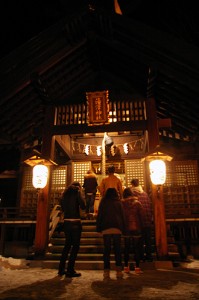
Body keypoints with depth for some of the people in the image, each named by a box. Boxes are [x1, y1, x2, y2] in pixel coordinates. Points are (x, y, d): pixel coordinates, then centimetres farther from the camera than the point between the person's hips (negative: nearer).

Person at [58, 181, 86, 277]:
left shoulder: (65, 193, 12)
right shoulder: (77, 192, -5)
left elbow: (62, 208, 17)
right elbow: (83, 206, -11)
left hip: (66, 222, 6)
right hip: (75, 222, -6)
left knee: (67, 244, 17)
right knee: (75, 245, 4)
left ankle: (61, 269, 22)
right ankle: (70, 270, 6)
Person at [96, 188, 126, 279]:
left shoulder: (103, 203, 7)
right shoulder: (119, 203, 8)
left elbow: (99, 216, 7)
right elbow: (122, 216, 8)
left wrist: (98, 228, 11)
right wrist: (123, 229, 12)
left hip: (106, 229, 0)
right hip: (117, 228, 0)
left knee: (107, 250, 4)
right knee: (118, 250, 5)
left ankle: (106, 271, 3)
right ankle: (119, 271, 3)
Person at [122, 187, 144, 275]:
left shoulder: (122, 204, -5)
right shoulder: (137, 203, -5)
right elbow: (141, 216, -2)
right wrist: (141, 227, 8)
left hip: (126, 229, 1)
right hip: (136, 228, -1)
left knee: (126, 248, 11)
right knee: (137, 248, 7)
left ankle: (126, 267, 17)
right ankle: (137, 267, 8)